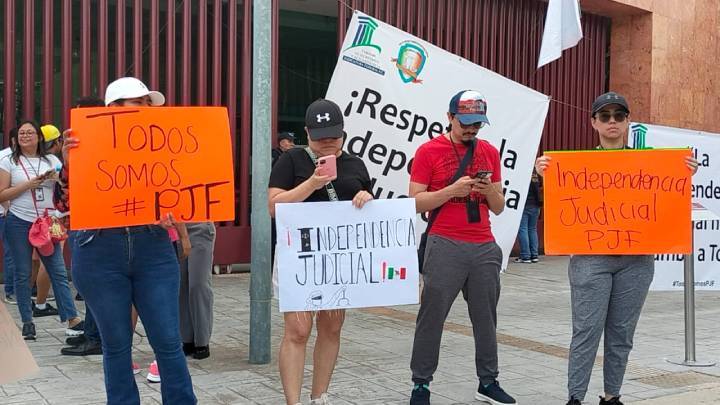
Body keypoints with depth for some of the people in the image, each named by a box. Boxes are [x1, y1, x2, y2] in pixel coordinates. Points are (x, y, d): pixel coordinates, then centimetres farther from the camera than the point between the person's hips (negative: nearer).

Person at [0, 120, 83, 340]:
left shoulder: (51, 160, 11)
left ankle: (72, 319, -5)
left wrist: (57, 178, -8)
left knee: (59, 272, -3)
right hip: (19, 223, -2)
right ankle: (27, 322, 10)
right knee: (23, 274, 2)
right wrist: (28, 185, -12)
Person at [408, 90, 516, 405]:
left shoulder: (490, 152, 12)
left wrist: (490, 190, -7)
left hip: (485, 248, 4)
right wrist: (452, 190, -17)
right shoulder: (429, 151, -1)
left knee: (486, 317, 9)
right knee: (432, 316, 0)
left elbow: (498, 207, 15)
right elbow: (415, 203, -5)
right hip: (445, 246, -4)